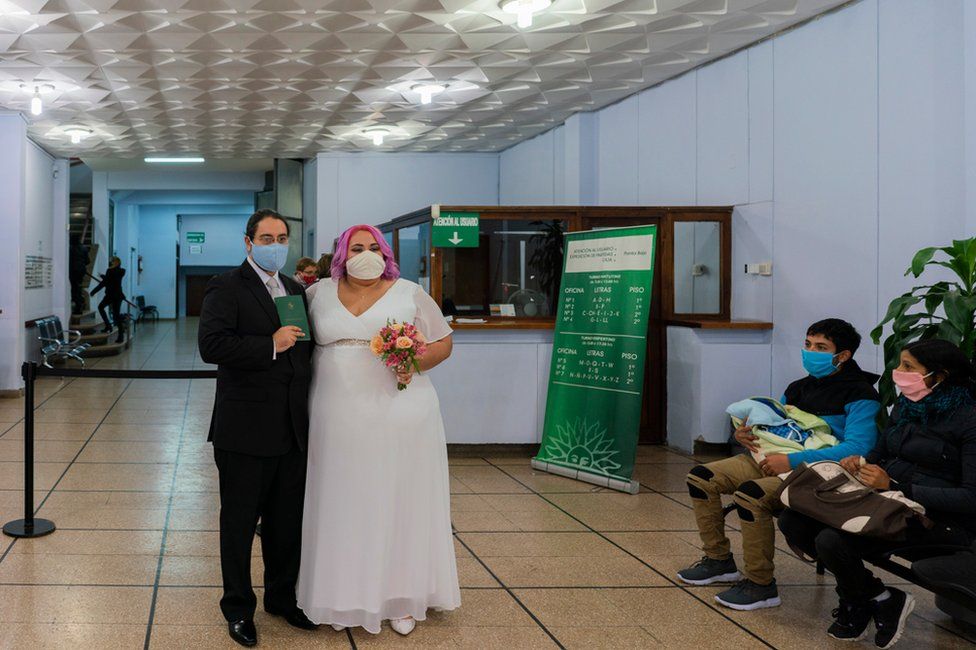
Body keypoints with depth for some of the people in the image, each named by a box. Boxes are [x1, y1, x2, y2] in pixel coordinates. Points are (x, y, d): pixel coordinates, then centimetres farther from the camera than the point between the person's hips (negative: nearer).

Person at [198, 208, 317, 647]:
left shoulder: (296, 291, 14)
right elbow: (212, 346, -20)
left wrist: (309, 410, 13)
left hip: (292, 429, 6)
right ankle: (238, 607, 21)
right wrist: (271, 345, -22)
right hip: (245, 429, -6)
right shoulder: (227, 287, -7)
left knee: (288, 522, 15)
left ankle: (282, 598, 31)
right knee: (239, 523, 7)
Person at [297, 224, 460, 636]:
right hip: (338, 420, 2)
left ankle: (402, 597, 16)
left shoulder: (410, 294, 2)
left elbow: (443, 342, 4)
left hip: (400, 416, -2)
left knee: (398, 503, 4)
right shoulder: (320, 294, 9)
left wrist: (415, 362, -12)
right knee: (343, 505, 6)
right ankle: (345, 594, 18)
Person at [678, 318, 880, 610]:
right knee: (701, 477, -1)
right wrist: (745, 435, 0)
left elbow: (857, 448, -21)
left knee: (750, 494, -34)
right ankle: (719, 560, 12)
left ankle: (761, 585, -18)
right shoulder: (800, 388, 18)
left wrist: (792, 461, -26)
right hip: (772, 459, 9)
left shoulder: (860, 395, -7)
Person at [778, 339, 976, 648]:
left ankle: (884, 601, 1)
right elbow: (879, 455, 21)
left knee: (833, 541, -29)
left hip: (938, 521, -8)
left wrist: (895, 486, -23)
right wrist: (858, 463, -4)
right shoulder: (905, 406, 9)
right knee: (792, 522, -8)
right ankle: (855, 600, 9)